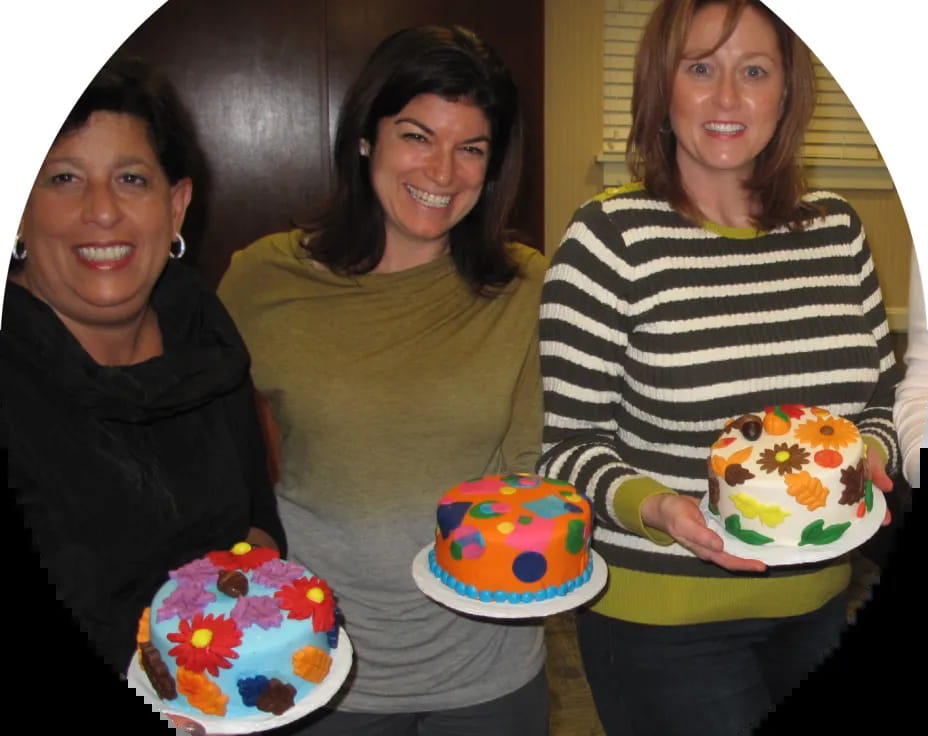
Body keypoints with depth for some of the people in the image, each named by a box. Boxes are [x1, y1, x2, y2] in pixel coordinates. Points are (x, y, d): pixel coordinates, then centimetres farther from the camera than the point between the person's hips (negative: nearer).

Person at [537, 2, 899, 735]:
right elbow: (567, 444, -11)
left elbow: (880, 401, 10)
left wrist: (870, 456, -10)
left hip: (819, 602, 6)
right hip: (660, 616, -5)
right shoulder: (611, 237, -15)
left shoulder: (837, 228, 1)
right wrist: (651, 508, -28)